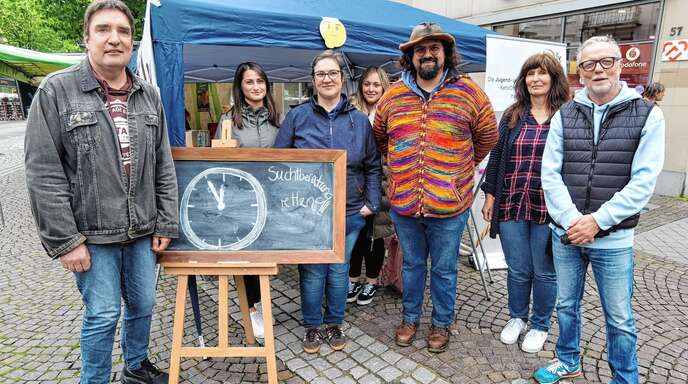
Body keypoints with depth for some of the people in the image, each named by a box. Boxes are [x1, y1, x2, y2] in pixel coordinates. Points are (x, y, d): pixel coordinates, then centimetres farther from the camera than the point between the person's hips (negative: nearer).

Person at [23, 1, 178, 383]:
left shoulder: (149, 95, 6)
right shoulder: (56, 90, -7)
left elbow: (164, 167, 6)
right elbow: (43, 174, -10)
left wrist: (166, 224, 3)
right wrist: (64, 240, -12)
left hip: (142, 230, 4)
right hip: (91, 234, -4)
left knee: (143, 304, 16)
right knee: (103, 315, 5)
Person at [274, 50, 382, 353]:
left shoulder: (359, 120, 4)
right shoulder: (297, 116, -1)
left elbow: (372, 166, 9)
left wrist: (372, 203, 0)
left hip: (349, 212, 2)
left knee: (339, 270, 14)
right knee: (312, 271, 8)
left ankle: (335, 324, 33)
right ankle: (312, 327, 29)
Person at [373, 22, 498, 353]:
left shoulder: (468, 91, -5)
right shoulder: (393, 95, 2)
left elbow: (487, 136, 7)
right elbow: (380, 137, 17)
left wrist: (460, 166, 11)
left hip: (449, 205, -2)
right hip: (403, 204, 2)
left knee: (444, 269, 14)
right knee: (412, 265, 20)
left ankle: (441, 323, 36)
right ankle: (410, 317, 40)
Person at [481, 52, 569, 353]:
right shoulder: (512, 116, 7)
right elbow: (496, 157, 9)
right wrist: (490, 195, 6)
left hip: (548, 209, -2)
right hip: (511, 205, 2)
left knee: (544, 271, 11)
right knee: (517, 269, 13)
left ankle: (540, 326, 31)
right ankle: (516, 317, 35)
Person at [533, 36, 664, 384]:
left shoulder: (647, 115, -3)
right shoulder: (564, 115, 3)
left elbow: (643, 182, -10)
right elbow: (550, 175, -3)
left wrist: (597, 220, -17)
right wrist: (571, 220, -14)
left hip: (613, 239, -2)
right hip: (564, 234, 3)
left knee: (619, 319, 11)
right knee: (566, 305, 18)